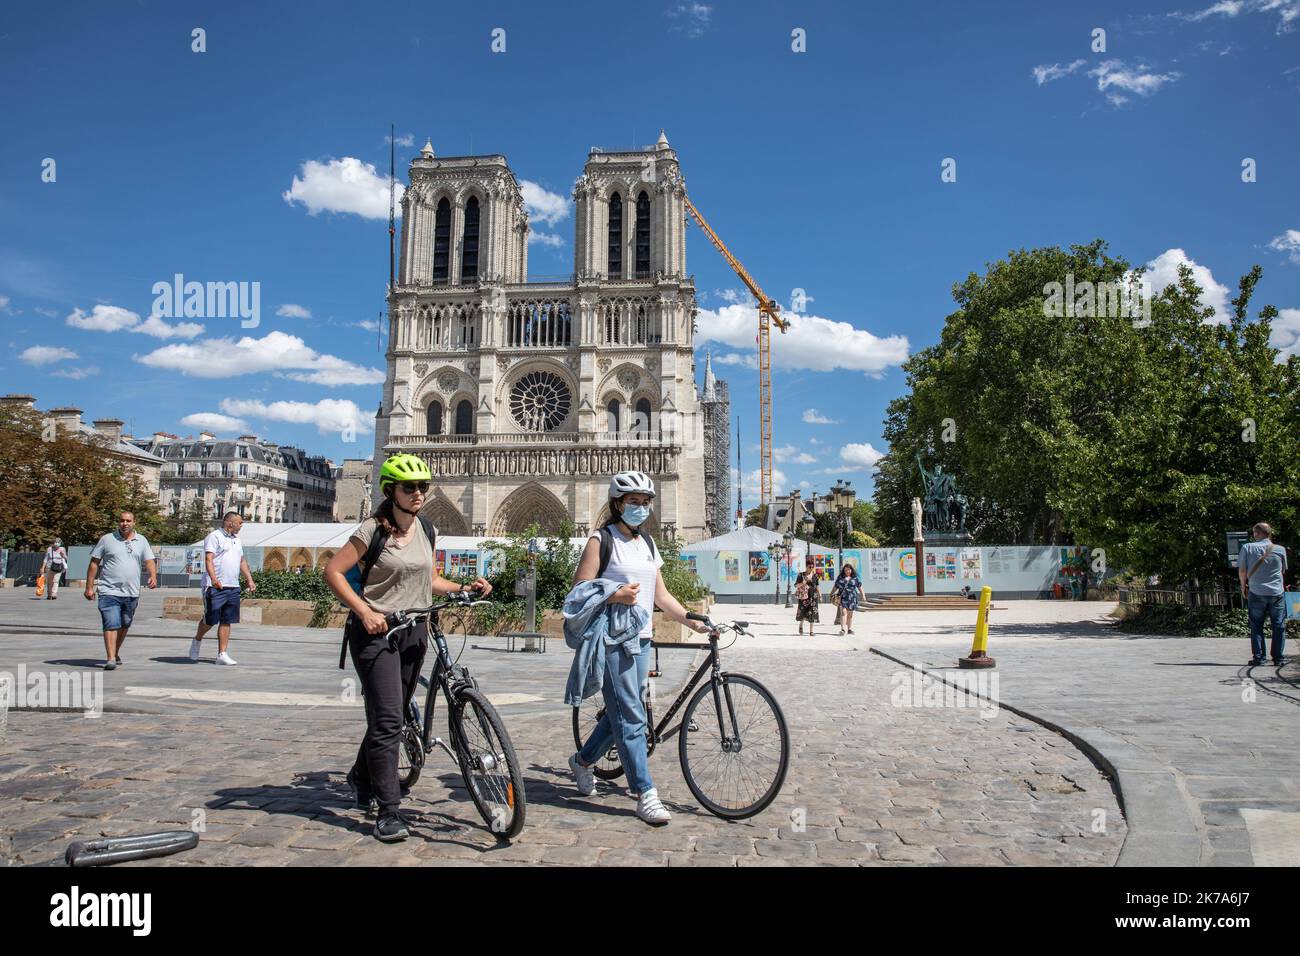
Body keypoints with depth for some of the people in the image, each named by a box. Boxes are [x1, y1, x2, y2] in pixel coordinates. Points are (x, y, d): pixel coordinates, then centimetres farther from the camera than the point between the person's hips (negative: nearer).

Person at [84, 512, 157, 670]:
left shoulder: (141, 541, 9)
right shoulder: (107, 539, 1)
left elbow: (149, 561, 6)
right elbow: (94, 563, 3)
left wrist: (153, 576, -15)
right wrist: (89, 587, -2)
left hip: (132, 593, 4)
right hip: (109, 592, -4)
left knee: (124, 626, 15)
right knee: (111, 625, -13)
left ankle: (115, 653, 32)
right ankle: (111, 659, -14)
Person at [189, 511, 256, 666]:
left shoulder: (236, 540, 20)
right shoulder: (214, 537, -5)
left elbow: (242, 562, 27)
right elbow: (208, 559, -16)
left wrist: (250, 580, 19)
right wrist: (214, 579, -29)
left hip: (233, 587, 7)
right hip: (215, 587, -7)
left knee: (226, 621, 4)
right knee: (210, 620, 0)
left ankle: (222, 654, 7)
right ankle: (197, 640, 28)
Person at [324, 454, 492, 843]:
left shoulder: (425, 530, 8)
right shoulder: (373, 529, -10)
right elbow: (333, 572, -11)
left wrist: (464, 588, 1)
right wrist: (365, 612, -20)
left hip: (413, 631, 6)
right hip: (376, 632, -6)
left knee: (392, 716, 16)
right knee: (388, 721, -12)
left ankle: (362, 776, 41)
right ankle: (388, 812, -5)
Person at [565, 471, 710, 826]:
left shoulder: (647, 544, 15)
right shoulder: (602, 540, -5)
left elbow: (661, 595, 15)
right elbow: (579, 592, -9)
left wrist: (693, 621, 6)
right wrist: (615, 595, -22)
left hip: (641, 639, 8)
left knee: (622, 713, 14)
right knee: (631, 717, -7)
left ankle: (583, 760, 35)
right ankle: (645, 793, -1)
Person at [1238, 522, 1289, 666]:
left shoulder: (1247, 548, -6)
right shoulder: (1280, 549, 0)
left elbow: (1242, 571, -3)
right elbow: (1283, 571, 12)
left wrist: (1244, 586, 13)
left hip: (1256, 593, -1)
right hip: (1277, 592, 1)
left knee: (1256, 627, 7)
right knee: (1279, 626, 10)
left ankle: (1258, 657, 6)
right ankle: (1278, 657, 10)